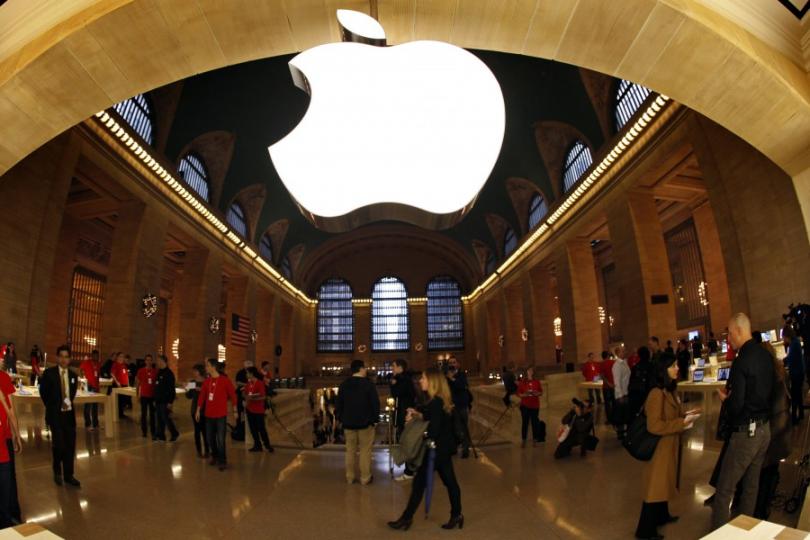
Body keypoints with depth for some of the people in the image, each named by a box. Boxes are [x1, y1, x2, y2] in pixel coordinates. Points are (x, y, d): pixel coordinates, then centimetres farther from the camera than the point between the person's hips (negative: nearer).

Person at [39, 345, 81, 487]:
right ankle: (57, 471, 20)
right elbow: (43, 392, 2)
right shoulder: (49, 373, -6)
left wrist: (69, 403, 7)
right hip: (55, 414, -3)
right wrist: (52, 407, 4)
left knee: (70, 445, 6)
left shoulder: (73, 375, 4)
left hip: (69, 413, 4)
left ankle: (68, 475, 17)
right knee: (59, 444, -7)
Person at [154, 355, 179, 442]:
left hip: (165, 401, -8)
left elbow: (171, 389, -17)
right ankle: (160, 435, 18)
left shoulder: (169, 373, -13)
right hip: (158, 400, 8)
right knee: (160, 419, 11)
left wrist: (170, 402, -20)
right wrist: (155, 399, 18)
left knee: (166, 418, -3)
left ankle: (174, 433, 11)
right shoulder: (159, 373, 13)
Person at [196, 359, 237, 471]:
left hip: (220, 414, -5)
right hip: (209, 414, 5)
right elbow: (202, 396, 10)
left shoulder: (225, 380, -9)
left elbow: (233, 395, -5)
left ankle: (222, 461, 8)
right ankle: (215, 456, 32)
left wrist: (235, 411, -2)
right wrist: (198, 410, 9)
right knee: (210, 438, 11)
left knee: (220, 439, -5)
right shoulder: (206, 381, 5)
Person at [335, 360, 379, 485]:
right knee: (365, 451, 4)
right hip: (365, 423, -4)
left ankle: (350, 477, 18)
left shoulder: (343, 385, 2)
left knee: (350, 451, 13)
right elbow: (375, 403, -11)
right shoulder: (368, 384, -12)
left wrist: (341, 418, 15)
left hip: (348, 423, 4)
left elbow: (338, 404, 7)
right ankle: (365, 478, 8)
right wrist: (375, 419, 0)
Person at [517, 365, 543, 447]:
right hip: (525, 405, -1)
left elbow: (541, 392, 9)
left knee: (535, 422, 3)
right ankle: (523, 441, 7)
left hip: (535, 405, 2)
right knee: (525, 423, -1)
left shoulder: (537, 382, 3)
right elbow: (518, 394, -1)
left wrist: (537, 393, -11)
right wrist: (524, 395, -19)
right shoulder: (522, 382, -3)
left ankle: (535, 440, 14)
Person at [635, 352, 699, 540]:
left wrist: (685, 416, 1)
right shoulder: (657, 394, -24)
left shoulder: (670, 391, 8)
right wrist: (682, 423, -23)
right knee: (655, 486, 0)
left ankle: (662, 516, 39)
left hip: (670, 445, 9)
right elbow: (654, 426, -27)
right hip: (660, 447, -9)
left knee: (664, 481, 22)